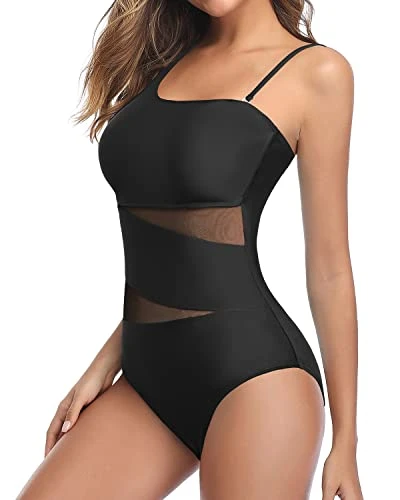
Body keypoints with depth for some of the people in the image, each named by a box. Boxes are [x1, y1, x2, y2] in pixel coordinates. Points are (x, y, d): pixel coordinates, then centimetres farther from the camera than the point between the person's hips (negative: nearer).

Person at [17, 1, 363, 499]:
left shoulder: (314, 71, -2)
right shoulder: (166, 59, 14)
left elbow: (328, 271, -3)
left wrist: (345, 440, -1)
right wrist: (105, 364, 11)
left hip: (253, 371, -6)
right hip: (148, 374, 6)